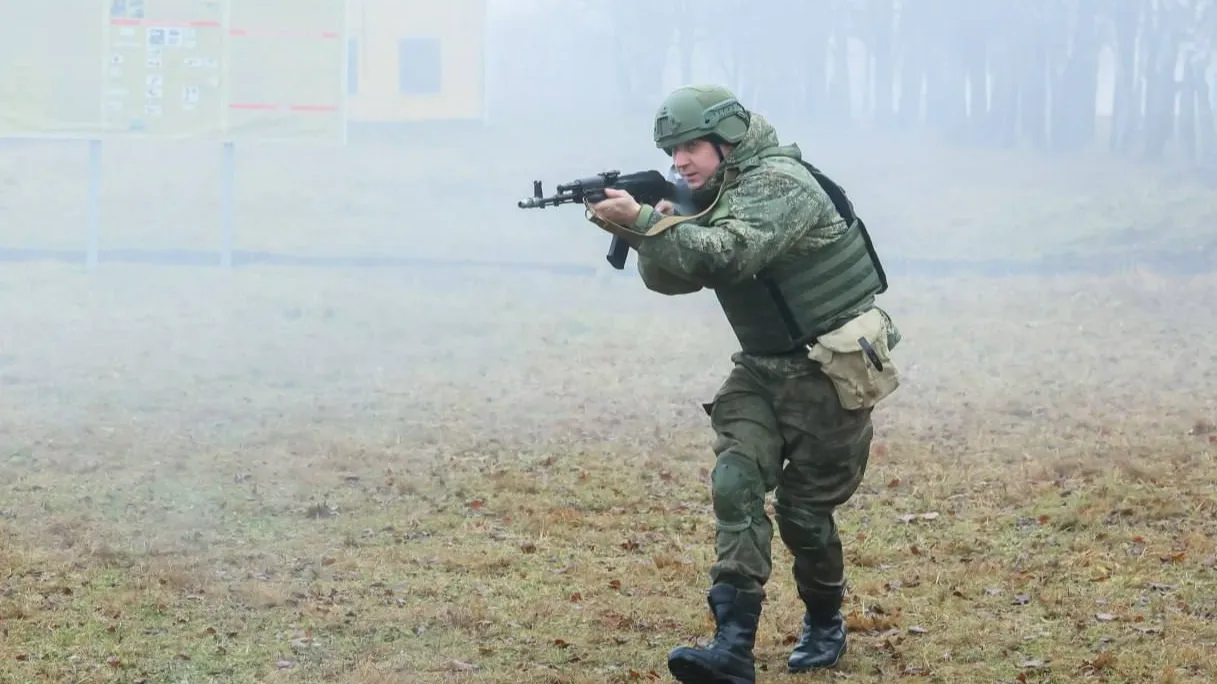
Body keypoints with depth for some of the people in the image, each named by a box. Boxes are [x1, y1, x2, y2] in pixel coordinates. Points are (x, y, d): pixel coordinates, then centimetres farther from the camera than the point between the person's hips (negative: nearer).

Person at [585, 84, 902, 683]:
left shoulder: (780, 183, -18)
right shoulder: (719, 199, 10)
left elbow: (728, 255, -34)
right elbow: (670, 276, 3)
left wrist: (643, 222, -39)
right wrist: (641, 234, -18)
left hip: (830, 373, -7)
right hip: (762, 370, 8)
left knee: (804, 509, 1)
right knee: (735, 486, -12)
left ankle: (825, 627, 28)